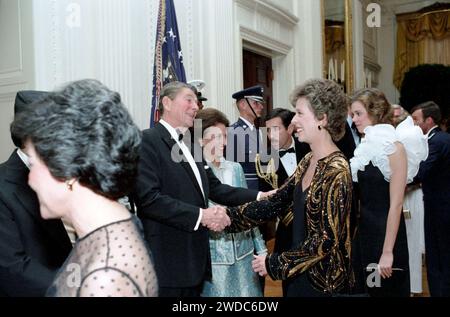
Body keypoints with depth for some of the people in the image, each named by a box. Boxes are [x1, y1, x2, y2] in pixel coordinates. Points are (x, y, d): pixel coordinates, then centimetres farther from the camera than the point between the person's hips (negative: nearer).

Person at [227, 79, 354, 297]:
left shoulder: (336, 172, -21)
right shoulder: (308, 162, 3)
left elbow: (326, 240, -22)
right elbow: (276, 203, 2)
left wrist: (274, 264, -16)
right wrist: (229, 217, -7)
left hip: (325, 282, -7)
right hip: (300, 275, 7)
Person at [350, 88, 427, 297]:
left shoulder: (393, 146, -15)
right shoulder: (367, 145, 7)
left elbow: (396, 204, -18)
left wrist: (388, 252, -19)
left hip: (385, 231, -7)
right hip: (363, 229, 7)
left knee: (386, 290, 9)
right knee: (364, 289, 18)